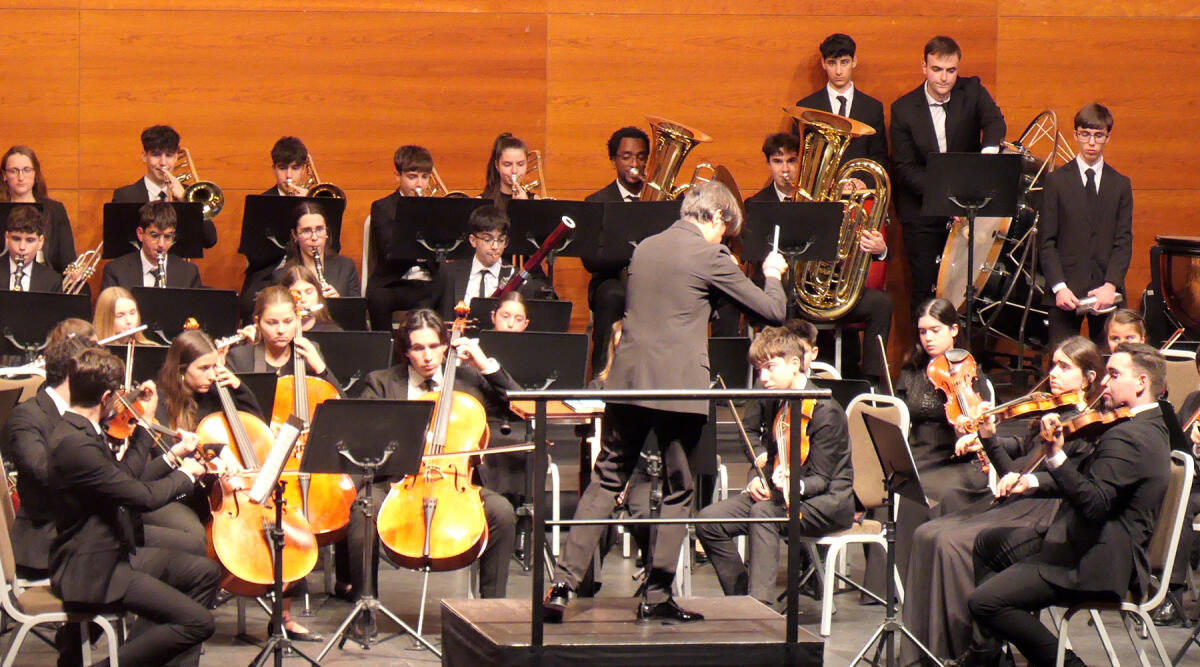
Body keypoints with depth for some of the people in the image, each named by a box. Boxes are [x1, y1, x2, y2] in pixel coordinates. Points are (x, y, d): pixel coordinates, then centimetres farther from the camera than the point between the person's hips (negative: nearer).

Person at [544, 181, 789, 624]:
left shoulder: (645, 249, 13)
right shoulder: (708, 256, -6)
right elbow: (773, 310, -4)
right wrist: (772, 276, 19)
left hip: (628, 381, 5)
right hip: (679, 386, -5)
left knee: (605, 483, 8)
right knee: (677, 492, 7)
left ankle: (564, 585, 0)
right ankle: (656, 595, 7)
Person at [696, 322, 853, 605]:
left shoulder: (825, 411, -17)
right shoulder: (771, 403, 6)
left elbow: (820, 480, -18)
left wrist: (794, 485, -40)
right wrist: (757, 478, 0)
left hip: (829, 502, -8)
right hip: (778, 493, 8)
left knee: (764, 512, -37)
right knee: (709, 520, -11)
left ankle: (760, 604, -41)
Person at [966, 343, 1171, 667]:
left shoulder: (1127, 437, -22)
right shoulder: (1150, 427, 14)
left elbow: (1093, 504, -31)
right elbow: (1087, 476, 19)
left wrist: (1055, 458, -39)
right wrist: (1034, 481, 5)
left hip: (1094, 566, -12)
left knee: (983, 602, -20)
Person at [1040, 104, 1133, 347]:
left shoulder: (1120, 185, 12)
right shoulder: (1057, 181, 7)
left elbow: (1124, 242, 5)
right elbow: (1047, 242, 2)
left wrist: (1111, 285, -10)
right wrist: (1059, 287, -11)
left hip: (1107, 292, 1)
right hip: (1067, 290, -1)